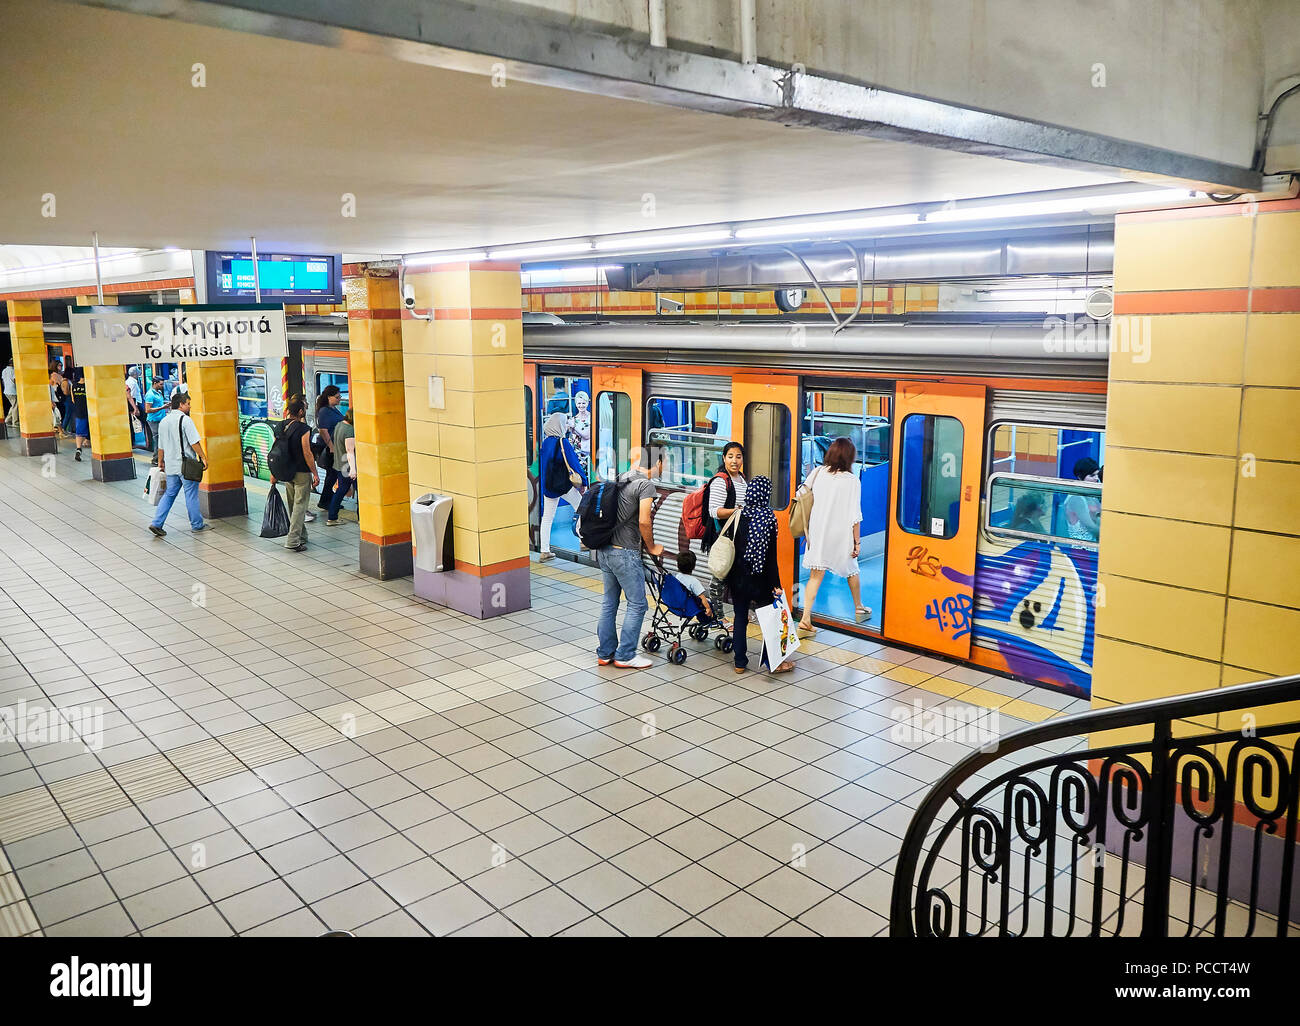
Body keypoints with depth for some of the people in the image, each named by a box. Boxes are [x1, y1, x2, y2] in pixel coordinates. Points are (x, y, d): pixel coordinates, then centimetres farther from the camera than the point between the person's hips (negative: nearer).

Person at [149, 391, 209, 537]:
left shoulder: (163, 421, 11)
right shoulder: (185, 420, -12)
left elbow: (160, 446, 16)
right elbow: (194, 443, -16)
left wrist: (160, 462, 24)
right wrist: (203, 458, -10)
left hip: (170, 466, 7)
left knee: (169, 494, 13)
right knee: (191, 495, 3)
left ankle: (157, 523, 5)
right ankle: (197, 525, 12)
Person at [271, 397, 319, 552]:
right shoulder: (303, 429, -16)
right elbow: (307, 454, -17)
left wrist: (274, 473, 14)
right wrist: (315, 474, -10)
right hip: (302, 473, -7)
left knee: (292, 506, 16)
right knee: (300, 506, -3)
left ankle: (301, 536, 27)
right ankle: (293, 540, -7)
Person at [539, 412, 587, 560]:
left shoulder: (544, 443, 4)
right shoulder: (562, 442, -15)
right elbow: (573, 463, -13)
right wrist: (583, 483, -6)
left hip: (547, 486, 6)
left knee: (547, 517, 8)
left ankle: (544, 551, 7)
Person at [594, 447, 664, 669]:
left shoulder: (621, 479, 11)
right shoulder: (646, 485, -13)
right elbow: (643, 521, -21)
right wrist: (652, 547, -7)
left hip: (605, 550, 9)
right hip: (625, 553, -9)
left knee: (609, 602, 16)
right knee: (637, 604, 2)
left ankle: (605, 653, 23)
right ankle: (625, 655, 5)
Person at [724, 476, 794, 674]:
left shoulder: (738, 515, -4)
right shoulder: (768, 517, -13)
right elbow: (771, 555, -14)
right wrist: (775, 584, -10)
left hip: (738, 576, 3)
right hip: (760, 578, -3)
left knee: (740, 617, 14)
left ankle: (740, 662, 18)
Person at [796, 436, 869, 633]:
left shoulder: (818, 472, -2)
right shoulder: (852, 481, -12)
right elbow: (855, 516, -11)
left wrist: (807, 532, 12)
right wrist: (857, 541, -2)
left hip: (817, 533, 2)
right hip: (841, 535, -2)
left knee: (815, 576, 4)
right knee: (851, 571, 21)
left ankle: (805, 619, -6)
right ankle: (859, 609, 38)